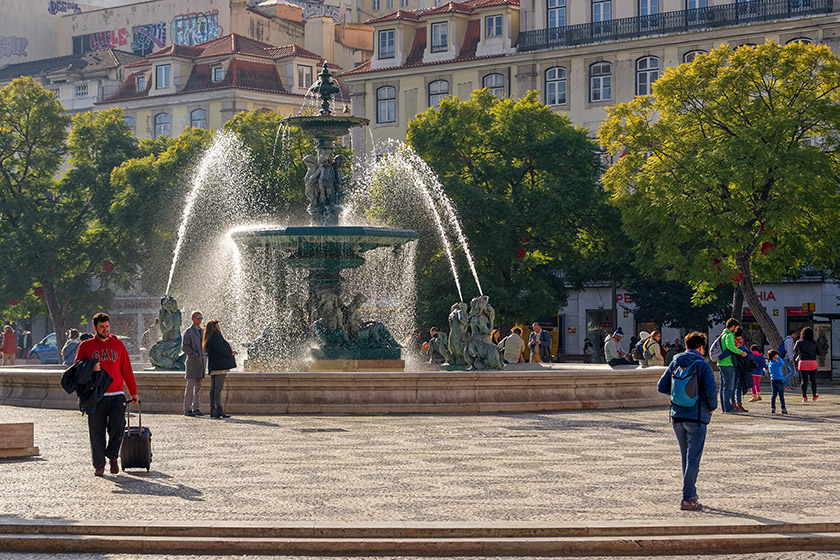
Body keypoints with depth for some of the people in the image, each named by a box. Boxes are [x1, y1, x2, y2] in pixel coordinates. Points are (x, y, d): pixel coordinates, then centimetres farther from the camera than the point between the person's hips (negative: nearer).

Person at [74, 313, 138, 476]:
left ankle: (112, 455, 11)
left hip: (116, 395, 1)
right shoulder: (86, 346, 7)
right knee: (97, 432, -1)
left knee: (118, 426, -13)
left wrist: (133, 393, 13)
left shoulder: (118, 344, 12)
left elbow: (127, 370, 15)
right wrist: (90, 369, -17)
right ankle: (99, 464, 10)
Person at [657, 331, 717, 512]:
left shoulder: (675, 364, 5)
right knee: (693, 458, -3)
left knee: (685, 457, 19)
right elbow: (711, 391, -15)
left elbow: (661, 386, 8)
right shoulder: (703, 366, -9)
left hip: (677, 416, 5)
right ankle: (687, 499, -8)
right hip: (696, 417, -5)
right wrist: (712, 407, 4)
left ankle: (691, 492, 30)